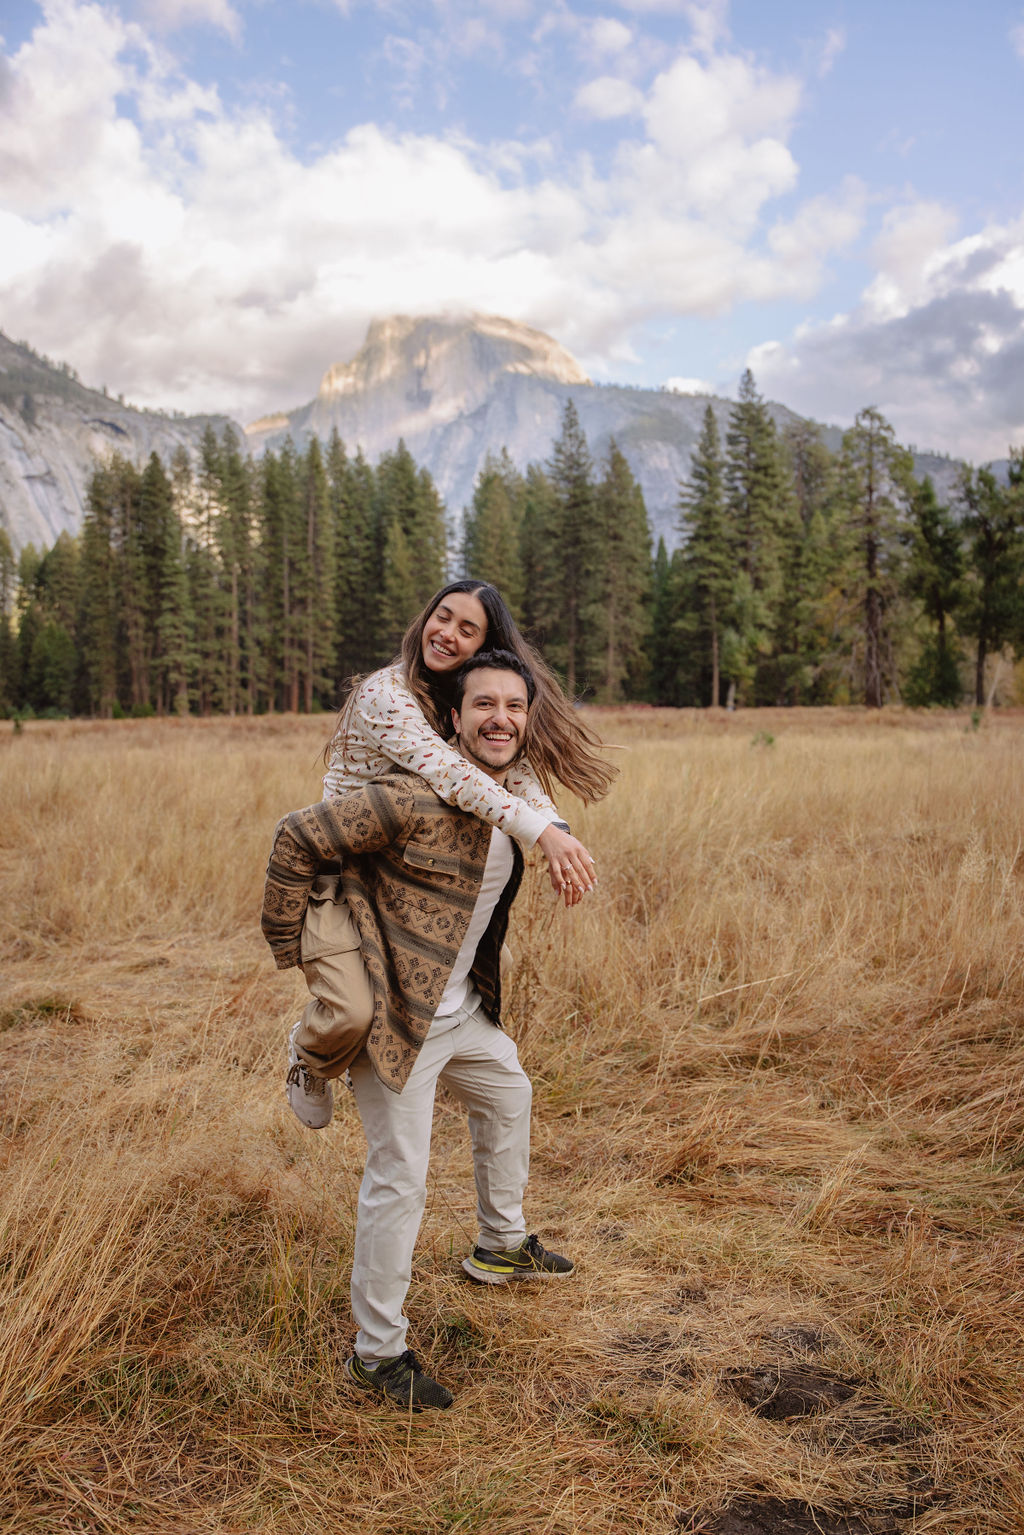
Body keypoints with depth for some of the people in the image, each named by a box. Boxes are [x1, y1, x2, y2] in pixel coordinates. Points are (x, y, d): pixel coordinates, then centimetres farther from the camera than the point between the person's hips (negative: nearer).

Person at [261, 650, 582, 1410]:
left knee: (509, 1095, 27)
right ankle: (377, 1351, 17)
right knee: (399, 1178, -3)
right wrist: (291, 948, -15)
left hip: (462, 1007, 9)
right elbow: (297, 839, -22)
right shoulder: (416, 799, -27)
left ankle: (501, 1245, 51)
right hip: (396, 1012, -9)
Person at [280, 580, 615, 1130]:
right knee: (350, 1013, -24)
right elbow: (443, 772, -36)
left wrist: (557, 838, -27)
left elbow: (517, 765, -7)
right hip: (333, 874, -8)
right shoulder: (385, 693, -21)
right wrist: (540, 831, -44)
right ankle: (308, 1054, 14)